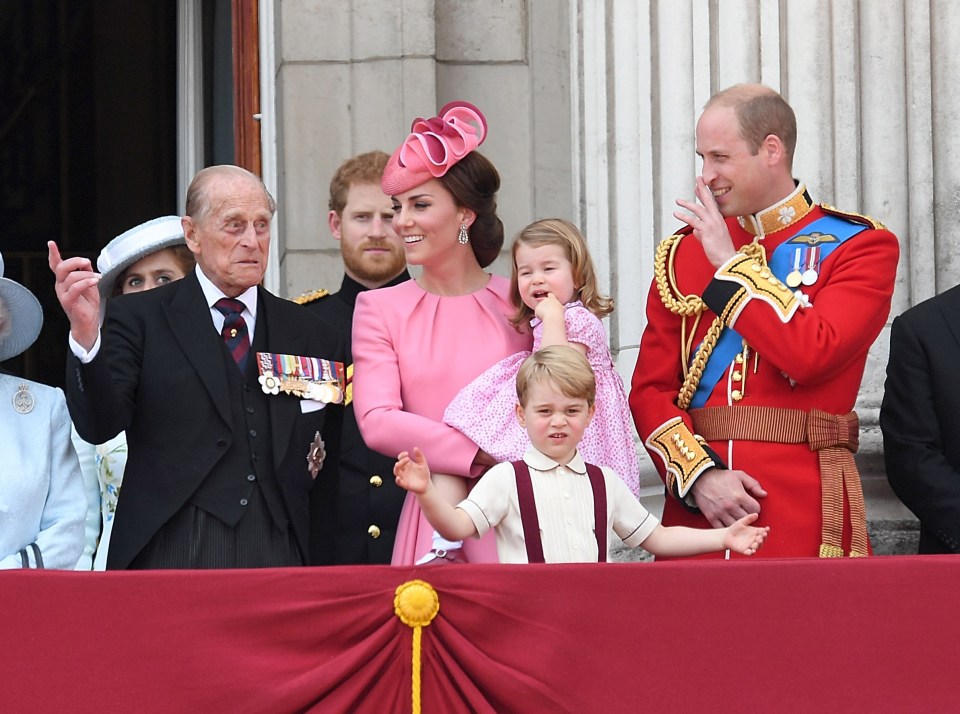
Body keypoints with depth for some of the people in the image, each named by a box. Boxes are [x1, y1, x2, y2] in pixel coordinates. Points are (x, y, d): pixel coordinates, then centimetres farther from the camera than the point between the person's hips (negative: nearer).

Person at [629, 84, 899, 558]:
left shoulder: (861, 246, 0)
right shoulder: (683, 253, 11)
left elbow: (812, 354, -16)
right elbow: (651, 389, 6)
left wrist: (731, 262, -8)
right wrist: (699, 474, -10)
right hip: (695, 505, 3)